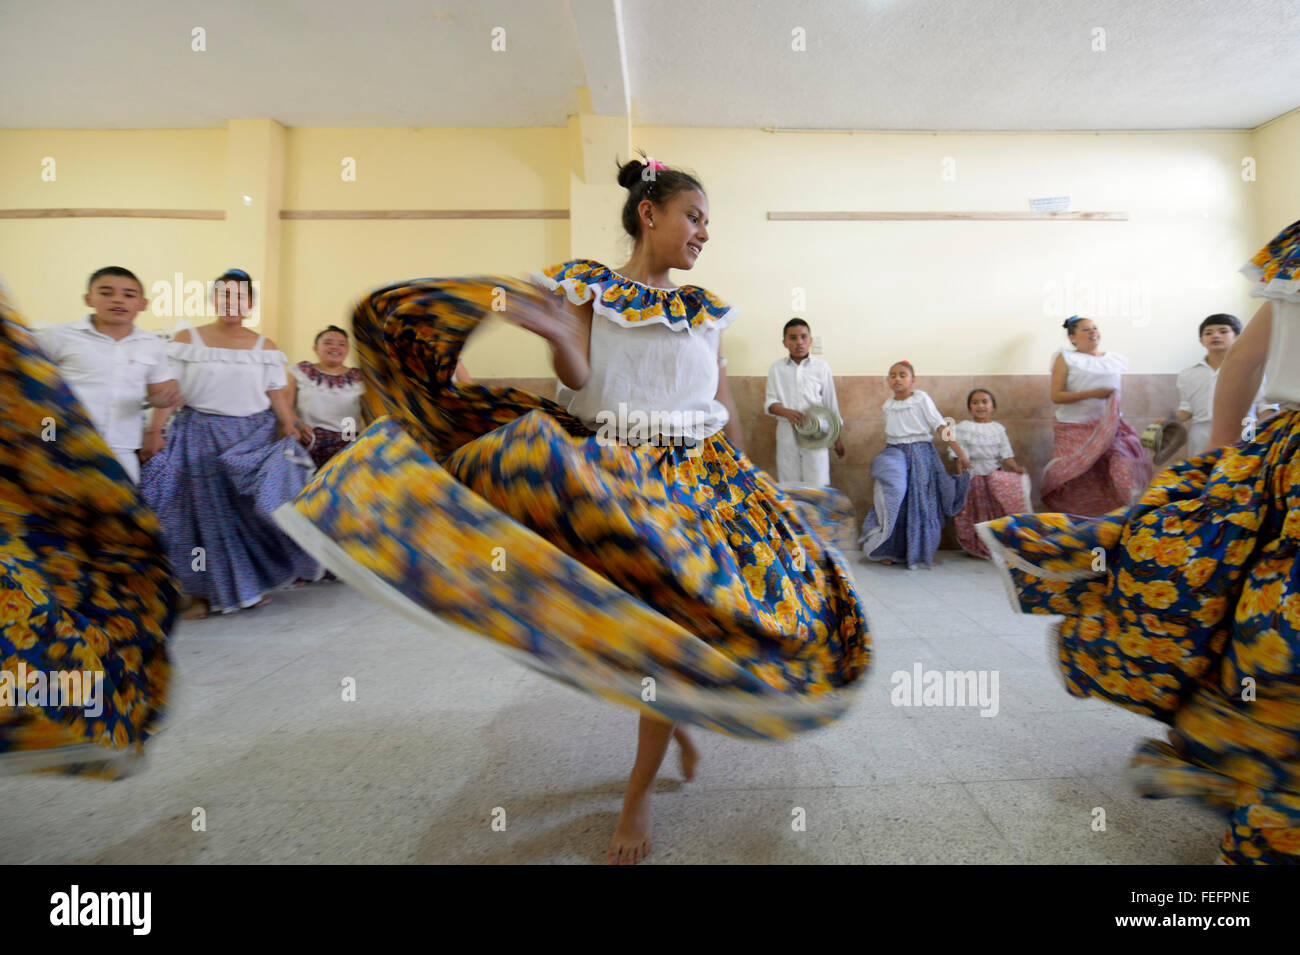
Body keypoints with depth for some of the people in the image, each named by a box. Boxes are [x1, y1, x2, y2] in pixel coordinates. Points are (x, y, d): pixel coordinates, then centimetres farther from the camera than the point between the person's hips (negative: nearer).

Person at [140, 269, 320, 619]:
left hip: (254, 438, 1)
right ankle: (203, 592, 16)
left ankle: (255, 582, 16)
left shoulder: (265, 347, 7)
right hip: (201, 439, 0)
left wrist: (290, 424, -11)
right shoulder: (187, 339, 4)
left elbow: (277, 393, 3)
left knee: (252, 508, -4)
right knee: (205, 512, 3)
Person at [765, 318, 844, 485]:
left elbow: (831, 403, 9)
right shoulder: (776, 368, 5)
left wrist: (837, 438, 11)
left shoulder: (821, 367, 4)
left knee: (817, 486, -2)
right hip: (787, 434, 1)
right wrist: (787, 412, -19)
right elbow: (769, 402, 3)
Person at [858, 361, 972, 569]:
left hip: (920, 454, -3)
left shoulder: (922, 399, -4)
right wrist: (881, 464, 21)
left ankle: (923, 552, 12)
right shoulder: (887, 406, 9)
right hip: (895, 456, 3)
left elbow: (941, 428, -7)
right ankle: (891, 551, 7)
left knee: (922, 503, -1)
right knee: (894, 503, -5)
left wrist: (961, 454, -10)